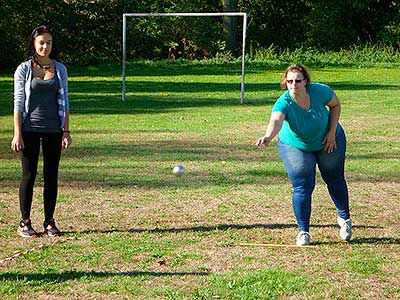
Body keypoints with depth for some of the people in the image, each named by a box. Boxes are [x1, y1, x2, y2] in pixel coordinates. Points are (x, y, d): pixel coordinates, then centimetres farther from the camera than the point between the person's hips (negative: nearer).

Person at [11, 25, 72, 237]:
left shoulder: (59, 69, 8)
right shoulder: (24, 69, 0)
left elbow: (64, 102, 10)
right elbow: (18, 103, -2)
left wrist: (66, 131, 4)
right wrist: (17, 134, -8)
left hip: (53, 129, 3)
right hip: (30, 128, -2)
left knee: (51, 176, 5)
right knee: (29, 175, 1)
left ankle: (49, 222, 13)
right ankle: (25, 222, 9)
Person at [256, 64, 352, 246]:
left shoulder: (320, 91, -27)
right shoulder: (284, 103, -33)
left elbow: (335, 105, -7)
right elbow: (276, 121, -54)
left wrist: (332, 132, -14)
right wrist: (268, 136, -75)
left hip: (328, 141, 2)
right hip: (295, 147, -2)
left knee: (335, 180, 13)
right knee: (302, 188, -8)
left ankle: (344, 218, 37)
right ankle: (303, 231, 7)